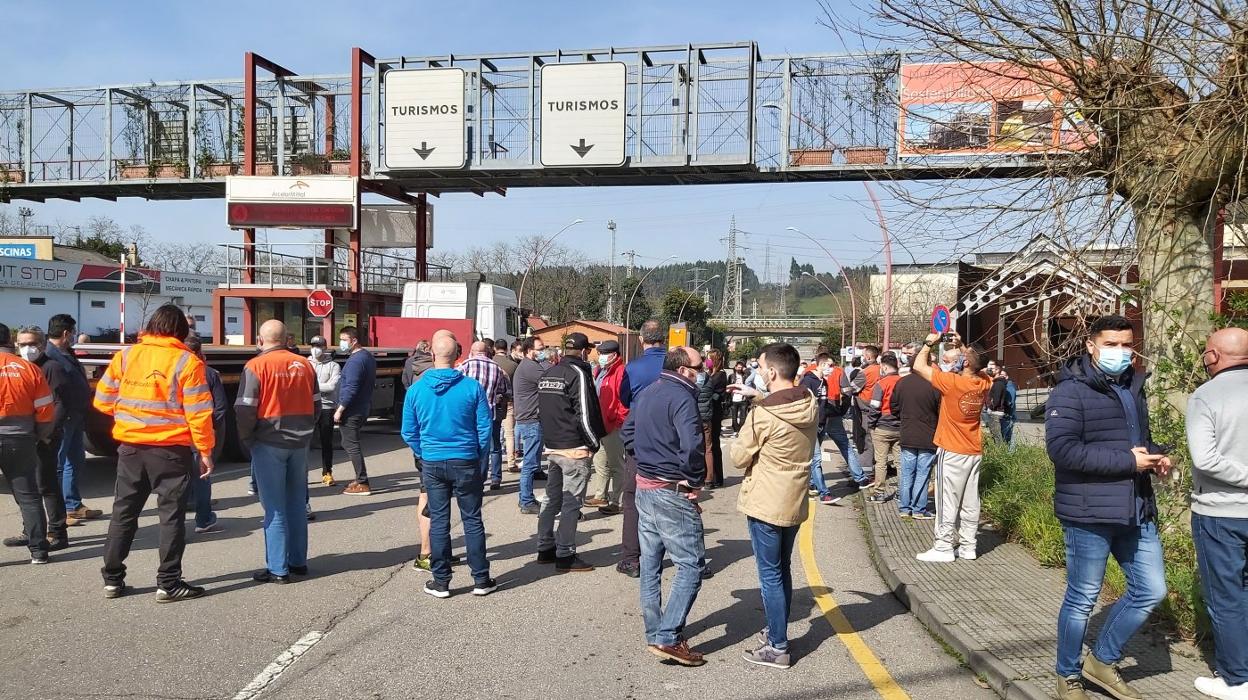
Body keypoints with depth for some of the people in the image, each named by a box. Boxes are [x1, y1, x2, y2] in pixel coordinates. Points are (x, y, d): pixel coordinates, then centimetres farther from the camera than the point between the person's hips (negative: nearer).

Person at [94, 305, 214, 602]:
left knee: (123, 512, 15)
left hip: (130, 447, 4)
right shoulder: (186, 361, -9)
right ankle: (168, 583, 6)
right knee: (171, 515, 4)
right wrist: (205, 450, -4)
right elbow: (198, 412, -11)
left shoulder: (125, 355, 2)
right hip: (170, 449, -4)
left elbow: (102, 401, 6)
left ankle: (112, 579, 21)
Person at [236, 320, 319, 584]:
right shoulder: (304, 365, 4)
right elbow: (316, 405, 8)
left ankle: (278, 569, 5)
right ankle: (298, 561, 23)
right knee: (297, 505, 15)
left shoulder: (256, 366, -10)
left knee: (275, 509, 1)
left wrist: (247, 439, 1)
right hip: (300, 443, 5)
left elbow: (245, 409, -13)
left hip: (269, 444, -5)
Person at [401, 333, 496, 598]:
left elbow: (408, 433, 2)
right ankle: (481, 580, 14)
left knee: (438, 522, 10)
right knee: (472, 521, 8)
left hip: (432, 464, 1)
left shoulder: (415, 389, -5)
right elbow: (485, 428, -6)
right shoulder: (472, 387, -10)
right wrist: (479, 458, 8)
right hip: (466, 463, -1)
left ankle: (441, 582, 16)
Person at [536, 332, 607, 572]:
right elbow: (585, 414, -17)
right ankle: (565, 556, 1)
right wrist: (594, 443, -7)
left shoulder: (547, 374, 12)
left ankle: (545, 548, 23)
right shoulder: (578, 373, -13)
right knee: (571, 502, -2)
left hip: (552, 447, 8)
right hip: (575, 449, -8)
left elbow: (540, 410, 17)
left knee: (552, 498, 16)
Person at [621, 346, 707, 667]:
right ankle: (668, 638, -5)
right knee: (691, 565, -2)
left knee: (650, 562, 15)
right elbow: (692, 445, -28)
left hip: (644, 487, 9)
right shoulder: (682, 397, -17)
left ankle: (654, 634, 23)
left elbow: (628, 431, 22)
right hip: (672, 493, -9)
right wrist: (695, 481, -15)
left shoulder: (646, 393, 11)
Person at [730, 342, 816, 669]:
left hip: (765, 504, -7)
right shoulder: (811, 406, -2)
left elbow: (739, 458, -13)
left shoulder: (763, 415, -22)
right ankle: (777, 632, 33)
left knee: (770, 575, 3)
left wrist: (742, 439, 6)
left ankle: (777, 647, 10)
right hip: (795, 502, 7)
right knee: (783, 571, 20)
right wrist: (761, 397, 14)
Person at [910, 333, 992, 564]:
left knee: (948, 502, -1)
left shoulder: (952, 382, -20)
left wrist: (929, 343, -1)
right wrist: (961, 345, 18)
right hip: (974, 452, 6)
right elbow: (977, 363, 22)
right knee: (970, 502, 10)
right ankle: (967, 546, 17)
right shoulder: (983, 383, -2)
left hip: (952, 453, -6)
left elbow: (919, 366, -14)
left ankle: (944, 547, 3)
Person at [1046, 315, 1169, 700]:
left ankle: (1102, 660, 30)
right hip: (1090, 512, -8)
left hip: (1136, 510, 8)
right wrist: (1127, 461, -21)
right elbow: (1062, 448, -23)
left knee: (1150, 590, 12)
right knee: (1082, 599, 4)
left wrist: (1155, 455, 5)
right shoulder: (1070, 392, -12)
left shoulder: (1133, 387, 15)